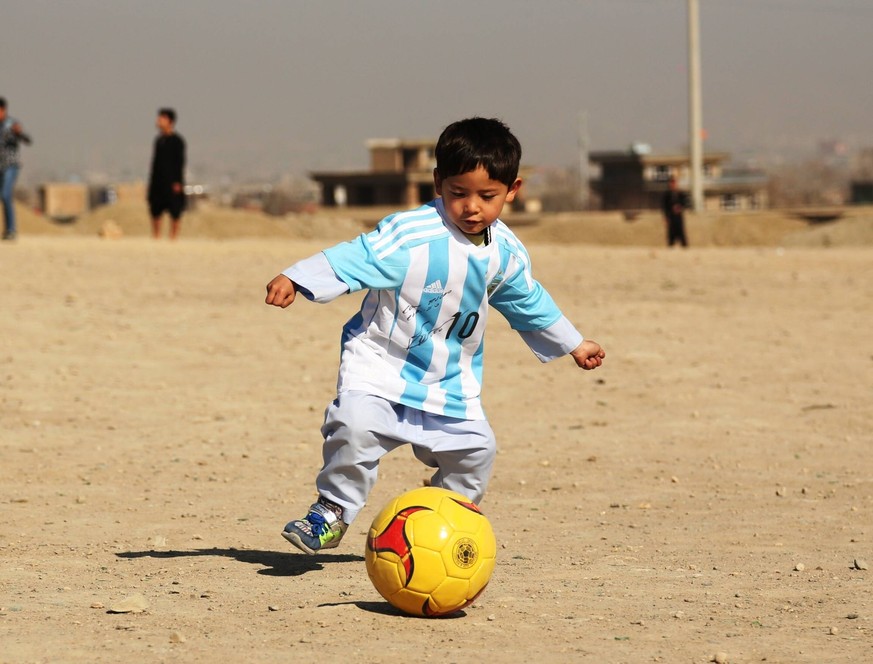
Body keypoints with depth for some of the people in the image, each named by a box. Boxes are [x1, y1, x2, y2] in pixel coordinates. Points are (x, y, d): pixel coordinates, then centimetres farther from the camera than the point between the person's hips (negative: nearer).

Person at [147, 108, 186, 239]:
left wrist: (177, 182, -15)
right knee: (155, 211, 5)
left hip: (172, 181, -6)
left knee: (174, 211, -3)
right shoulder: (159, 140, 13)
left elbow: (180, 162, -9)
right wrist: (151, 180, 12)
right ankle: (155, 236, 11)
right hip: (157, 181, 6)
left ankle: (173, 236, 1)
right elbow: (155, 161, 16)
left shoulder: (177, 141, -6)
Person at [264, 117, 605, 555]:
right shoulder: (412, 234, -23)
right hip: (381, 360, -5)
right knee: (357, 425, -27)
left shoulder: (506, 255, -2)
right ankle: (332, 511, -7)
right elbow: (355, 258, -29)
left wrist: (574, 345, 27)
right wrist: (295, 279, -42)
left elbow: (528, 304, 16)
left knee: (474, 448, -2)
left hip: (450, 377, 5)